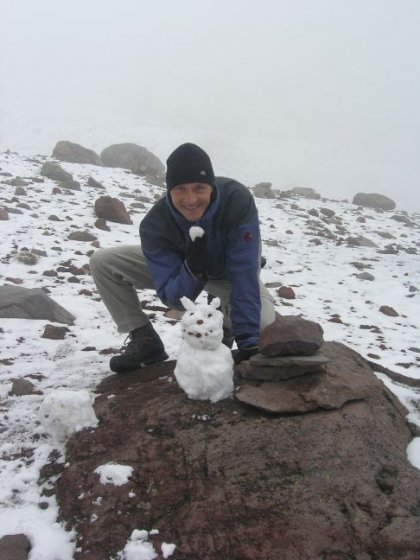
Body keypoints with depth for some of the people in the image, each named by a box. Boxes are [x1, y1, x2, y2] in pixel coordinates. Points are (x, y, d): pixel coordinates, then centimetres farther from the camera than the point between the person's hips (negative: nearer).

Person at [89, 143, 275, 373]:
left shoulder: (238, 200, -36)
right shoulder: (154, 224, -32)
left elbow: (245, 275, -36)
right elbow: (173, 298, -29)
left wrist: (248, 341, -41)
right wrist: (192, 270, -51)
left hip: (228, 273, -1)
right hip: (181, 268, 2)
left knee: (262, 324, -31)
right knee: (102, 262, -14)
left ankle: (226, 323, 6)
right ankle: (145, 341, 0)